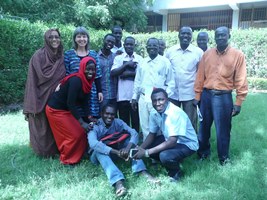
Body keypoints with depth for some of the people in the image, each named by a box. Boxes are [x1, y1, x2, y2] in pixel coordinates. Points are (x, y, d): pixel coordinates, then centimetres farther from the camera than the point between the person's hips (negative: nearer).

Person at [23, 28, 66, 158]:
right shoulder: (39, 55, -10)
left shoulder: (61, 56, 9)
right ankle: (44, 151, 21)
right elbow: (43, 75, -17)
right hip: (42, 97, -5)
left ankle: (56, 149, 27)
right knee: (43, 126, 4)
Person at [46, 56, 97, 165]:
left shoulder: (86, 81, -2)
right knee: (75, 134, -3)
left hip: (65, 110, 8)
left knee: (80, 132, 10)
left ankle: (76, 156, 28)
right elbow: (70, 103, -29)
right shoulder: (76, 80, -28)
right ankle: (67, 159, 16)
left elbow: (84, 102, 2)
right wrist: (82, 122, -30)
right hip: (55, 110, -8)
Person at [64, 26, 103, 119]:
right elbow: (65, 75, 2)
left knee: (93, 118, 2)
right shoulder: (68, 54, 3)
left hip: (91, 92, 2)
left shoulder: (93, 54, 10)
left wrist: (99, 91, 6)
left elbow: (97, 74, 10)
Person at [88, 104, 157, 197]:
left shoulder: (118, 122, -11)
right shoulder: (95, 126, -21)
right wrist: (116, 152, -48)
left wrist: (128, 148, -44)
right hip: (99, 156, -3)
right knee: (99, 149, -36)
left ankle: (143, 172, -35)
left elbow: (134, 133, -23)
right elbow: (93, 144, -40)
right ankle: (118, 182, -55)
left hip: (114, 154, 3)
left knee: (128, 139, -19)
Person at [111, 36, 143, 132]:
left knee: (135, 120, 7)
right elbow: (113, 72, -6)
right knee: (123, 121, 9)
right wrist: (126, 65, -11)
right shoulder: (118, 58, 8)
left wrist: (127, 73, -11)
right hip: (122, 95, 1)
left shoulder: (140, 59, 7)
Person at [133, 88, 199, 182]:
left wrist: (147, 152, -33)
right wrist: (140, 149, -17)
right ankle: (169, 164, 13)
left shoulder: (176, 113, -31)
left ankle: (176, 172, 0)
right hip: (169, 139, 8)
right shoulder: (154, 113, -9)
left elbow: (172, 142, -34)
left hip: (187, 144, -7)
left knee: (165, 156, -33)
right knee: (145, 148, -5)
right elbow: (152, 135, 1)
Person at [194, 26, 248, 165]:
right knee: (204, 126, 15)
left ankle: (224, 157, 27)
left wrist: (238, 103, -7)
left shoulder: (238, 55, -4)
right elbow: (200, 76, 7)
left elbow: (241, 80, -5)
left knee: (223, 130, 7)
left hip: (224, 97, -3)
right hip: (206, 95, 3)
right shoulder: (207, 54, 4)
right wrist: (197, 96, 6)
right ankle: (203, 152, 35)